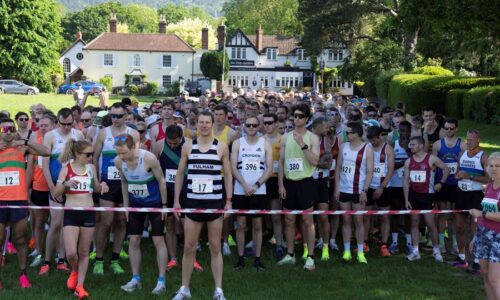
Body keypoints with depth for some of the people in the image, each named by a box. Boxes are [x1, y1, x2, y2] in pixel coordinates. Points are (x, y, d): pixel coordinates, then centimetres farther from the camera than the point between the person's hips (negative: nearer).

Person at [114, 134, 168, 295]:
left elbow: (161, 180, -15)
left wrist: (164, 205, -12)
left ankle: (161, 281, 5)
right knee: (133, 240, 4)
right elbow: (124, 183, 3)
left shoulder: (149, 158, -27)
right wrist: (126, 206, 3)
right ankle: (135, 279, 16)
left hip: (154, 202, -4)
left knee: (158, 241, -2)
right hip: (135, 203, 4)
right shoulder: (118, 161, -14)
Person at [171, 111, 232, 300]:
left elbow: (228, 175, 5)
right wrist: (176, 200, 3)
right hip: (193, 202, 1)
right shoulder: (188, 146, 4)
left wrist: (229, 200, -2)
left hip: (215, 202, -1)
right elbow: (180, 173, 8)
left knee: (215, 247, 5)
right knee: (189, 247, 5)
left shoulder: (221, 147, 2)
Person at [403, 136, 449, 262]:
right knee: (414, 222, 6)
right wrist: (406, 199, 0)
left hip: (427, 195, -4)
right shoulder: (408, 161, 4)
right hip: (413, 194, 4)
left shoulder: (431, 159, -8)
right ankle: (415, 251, 12)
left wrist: (441, 183, -9)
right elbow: (406, 181, 4)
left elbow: (446, 169, 0)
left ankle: (436, 250, 13)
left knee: (430, 223, -3)